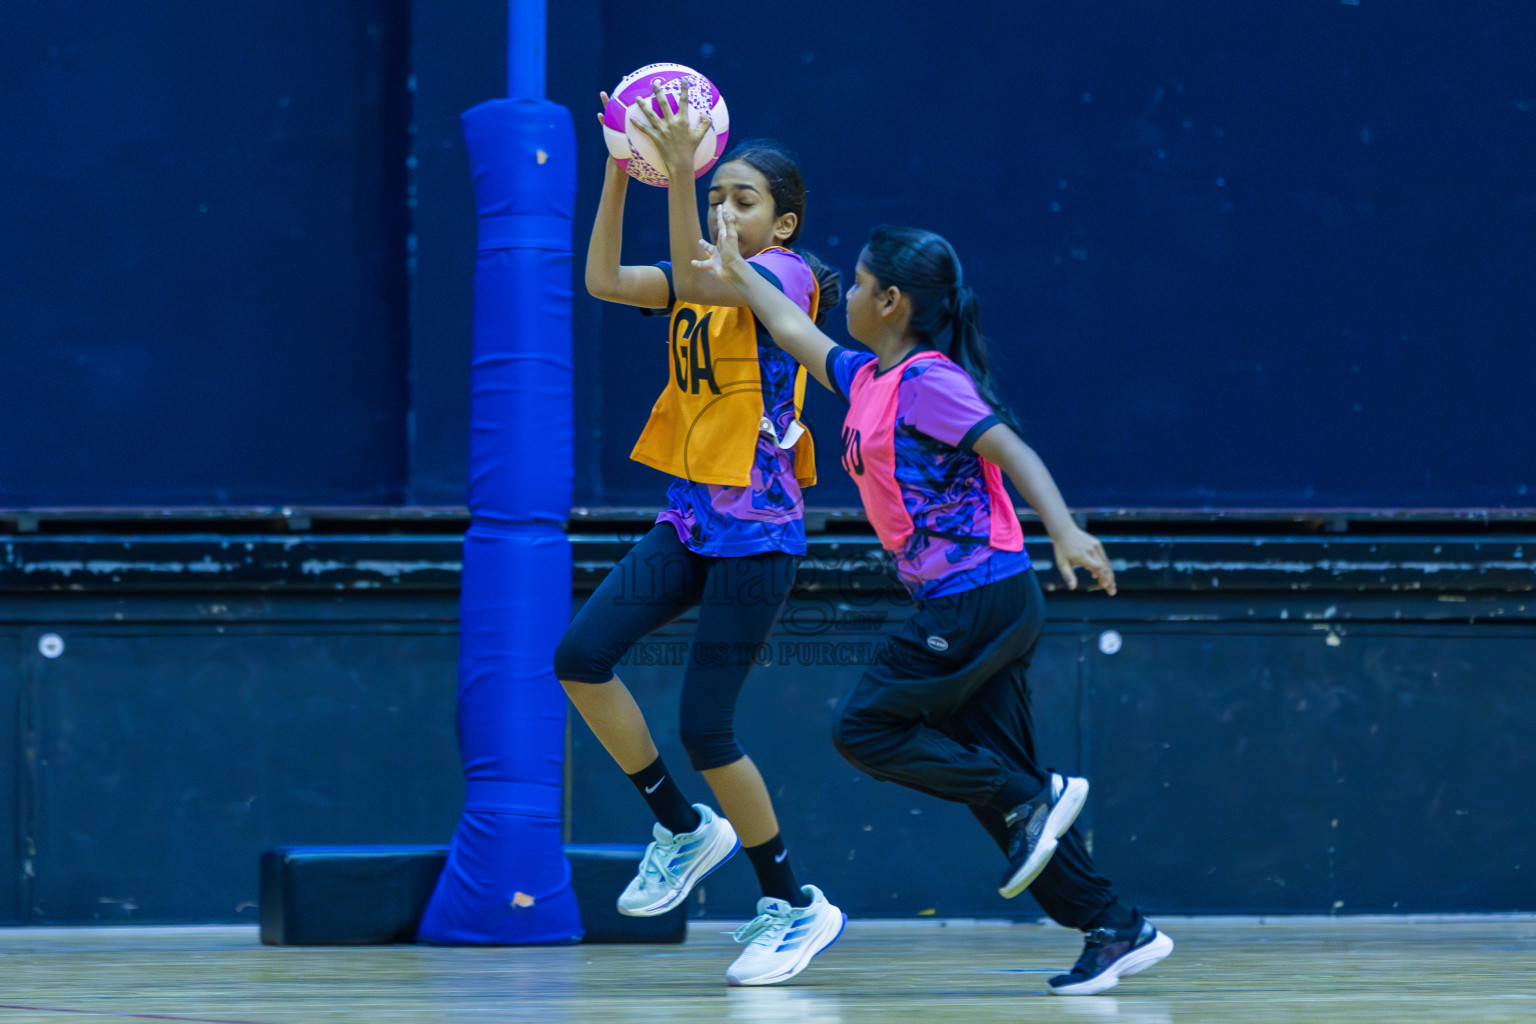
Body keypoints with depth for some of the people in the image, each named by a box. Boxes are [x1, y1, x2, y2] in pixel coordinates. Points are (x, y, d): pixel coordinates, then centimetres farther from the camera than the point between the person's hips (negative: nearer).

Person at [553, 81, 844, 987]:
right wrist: (620, 169, -9)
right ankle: (684, 827, 9)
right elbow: (606, 280, -1)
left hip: (757, 533, -8)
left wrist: (680, 172, -39)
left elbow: (696, 281, -29)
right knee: (583, 656, -8)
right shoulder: (709, 275, 12)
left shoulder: (787, 276, -10)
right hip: (690, 519, 8)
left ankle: (796, 905, 8)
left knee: (705, 725, -7)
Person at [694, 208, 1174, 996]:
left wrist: (1065, 530, -35)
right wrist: (735, 272, 38)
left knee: (865, 728, -6)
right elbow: (798, 334, 30)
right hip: (972, 606, 9)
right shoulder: (866, 379, 14)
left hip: (980, 598, -9)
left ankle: (1033, 800, -8)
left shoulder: (926, 382, -12)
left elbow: (1011, 450, -22)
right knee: (995, 774, 6)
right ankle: (1118, 931, 4)